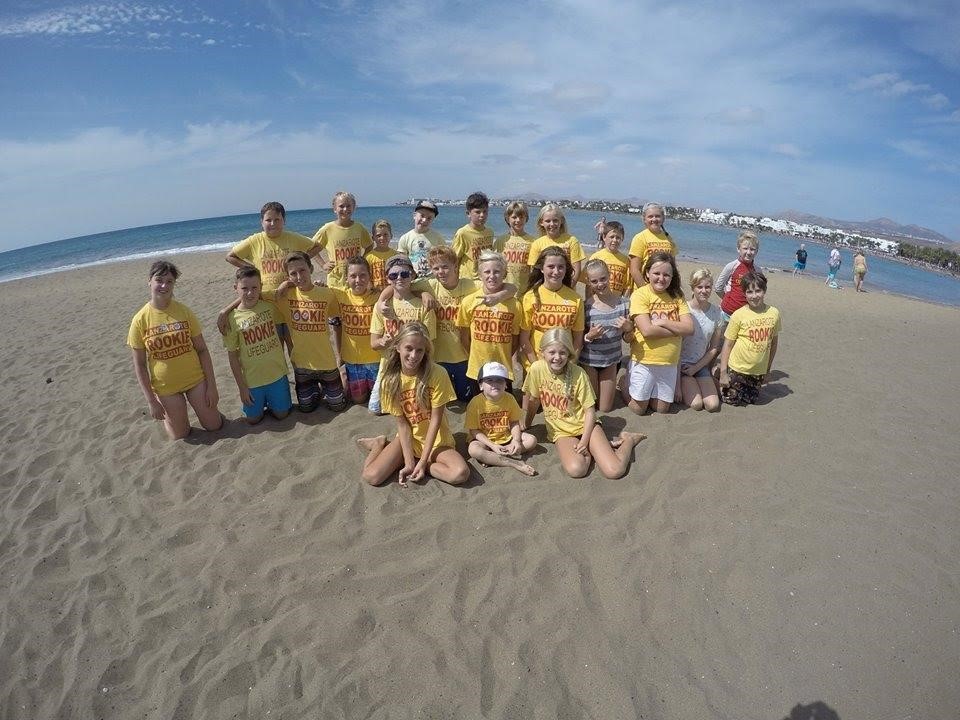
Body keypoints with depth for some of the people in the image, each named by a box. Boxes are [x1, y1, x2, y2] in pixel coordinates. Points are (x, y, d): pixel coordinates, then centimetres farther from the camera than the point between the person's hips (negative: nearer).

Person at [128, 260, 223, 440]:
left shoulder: (184, 311, -8)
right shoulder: (140, 320, -11)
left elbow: (202, 350, -5)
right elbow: (139, 365, -6)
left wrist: (211, 385, -8)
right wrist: (151, 401, -8)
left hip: (196, 379, 1)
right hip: (166, 387, 0)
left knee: (214, 425, 8)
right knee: (180, 436, 11)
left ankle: (201, 406, 38)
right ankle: (168, 415, 42)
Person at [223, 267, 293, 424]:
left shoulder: (270, 306, -9)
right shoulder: (232, 318, -13)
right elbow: (233, 355, -7)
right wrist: (241, 387, -6)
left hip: (277, 374, 1)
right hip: (251, 380, -1)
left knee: (281, 414, 12)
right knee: (253, 419, 12)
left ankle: (270, 400, 42)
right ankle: (260, 400, 41)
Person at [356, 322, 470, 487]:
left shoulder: (437, 374, -20)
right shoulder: (390, 379, -11)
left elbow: (435, 419, -16)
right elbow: (402, 423, -9)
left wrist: (423, 461, -17)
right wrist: (409, 462, -18)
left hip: (435, 439, -2)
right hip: (407, 437, 2)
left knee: (460, 474, -29)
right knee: (371, 476, -19)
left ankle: (419, 465, -3)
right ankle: (380, 444, 13)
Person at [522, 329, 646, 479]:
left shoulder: (578, 374, -15)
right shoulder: (536, 369, -11)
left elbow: (590, 411, -9)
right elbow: (533, 400, 5)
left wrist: (584, 441, -19)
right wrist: (526, 425, 16)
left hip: (583, 424, -1)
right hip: (560, 431, 1)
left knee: (614, 471, -19)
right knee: (575, 469, -30)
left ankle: (627, 440, 12)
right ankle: (593, 448, 3)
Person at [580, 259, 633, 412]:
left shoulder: (623, 302, -8)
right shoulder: (586, 306, -16)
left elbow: (628, 339, 0)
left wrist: (628, 329, -21)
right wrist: (589, 336, -28)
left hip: (612, 360, 2)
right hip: (589, 361, -2)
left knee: (605, 408, 14)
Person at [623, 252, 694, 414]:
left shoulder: (677, 296, 2)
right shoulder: (640, 294, -12)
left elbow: (689, 328, -7)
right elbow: (647, 330, -23)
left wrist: (662, 322, -18)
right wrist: (677, 329, -14)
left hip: (669, 364, 5)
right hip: (644, 361, -4)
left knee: (662, 409, 15)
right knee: (639, 408, 7)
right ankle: (626, 383, 34)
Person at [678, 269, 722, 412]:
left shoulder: (716, 312, -2)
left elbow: (714, 348, 4)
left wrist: (696, 367, -7)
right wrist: (677, 382, -16)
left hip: (701, 364, 4)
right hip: (682, 363, -4)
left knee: (713, 405, -11)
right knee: (696, 404, -18)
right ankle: (684, 386, 12)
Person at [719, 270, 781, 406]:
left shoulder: (774, 313, -4)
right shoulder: (739, 315, -13)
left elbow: (773, 343, 7)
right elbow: (727, 344, -10)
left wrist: (767, 370, 12)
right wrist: (723, 373, -12)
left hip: (758, 371, 3)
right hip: (737, 369, -3)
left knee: (749, 400, 15)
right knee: (732, 400, 7)